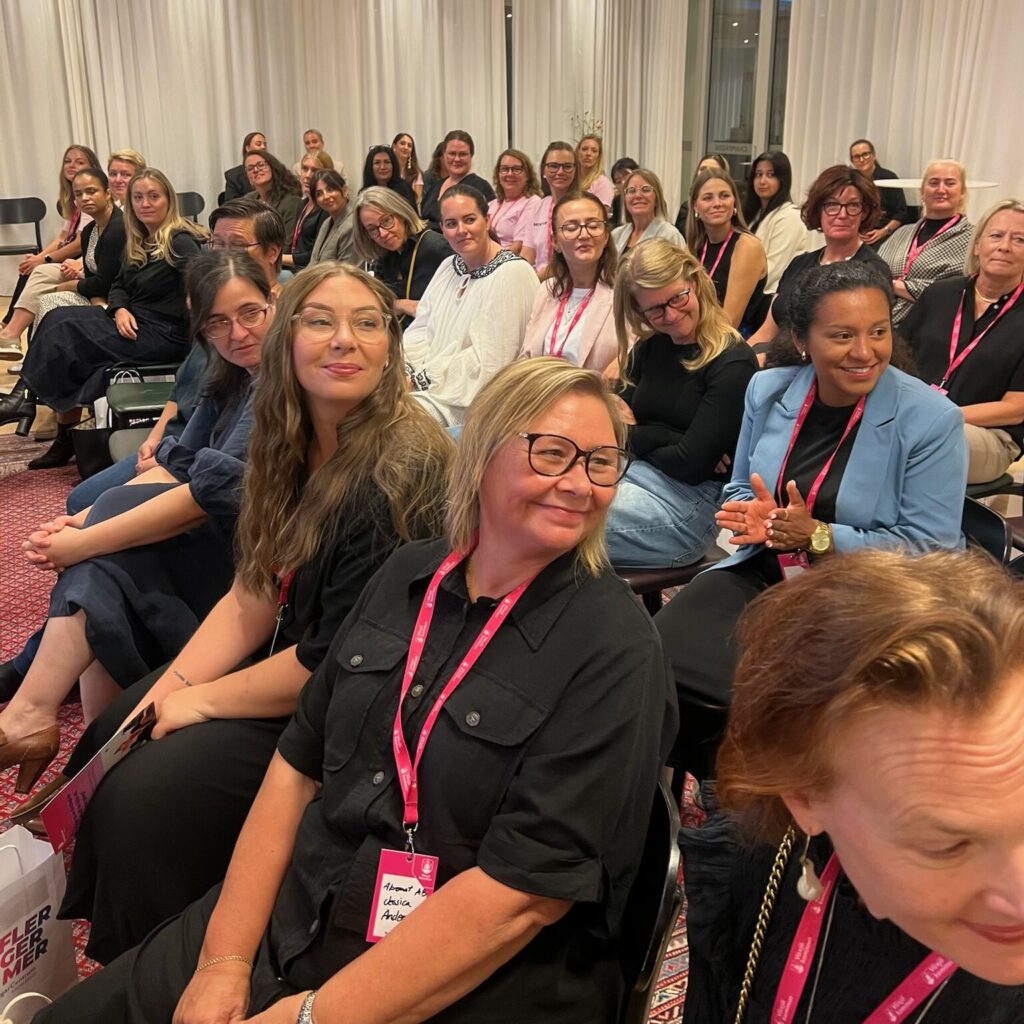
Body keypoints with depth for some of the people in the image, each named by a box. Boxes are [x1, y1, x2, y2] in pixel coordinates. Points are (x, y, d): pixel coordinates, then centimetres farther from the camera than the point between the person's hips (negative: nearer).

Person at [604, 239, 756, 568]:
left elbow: (689, 464, -15)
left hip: (691, 496, -7)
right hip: (626, 471, 7)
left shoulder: (732, 365, -10)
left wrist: (637, 438, 2)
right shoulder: (650, 348, 13)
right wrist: (662, 439, -13)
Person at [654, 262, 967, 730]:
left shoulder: (932, 419, -11)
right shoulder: (768, 389, 3)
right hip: (758, 576, 4)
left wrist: (820, 537, -20)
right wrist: (754, 515, -9)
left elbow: (930, 547, -10)